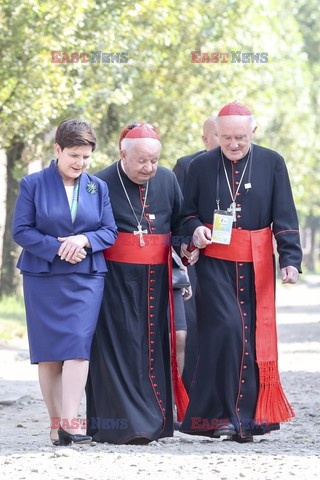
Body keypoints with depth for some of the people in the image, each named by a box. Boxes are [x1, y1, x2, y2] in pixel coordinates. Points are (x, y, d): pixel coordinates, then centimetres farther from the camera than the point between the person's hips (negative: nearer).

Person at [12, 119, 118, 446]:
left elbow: (110, 232, 7)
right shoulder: (33, 184, 1)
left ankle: (70, 420, -16)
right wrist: (57, 248, -16)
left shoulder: (98, 187, 9)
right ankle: (56, 421, 9)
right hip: (43, 277, -1)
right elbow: (21, 230, -4)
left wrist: (85, 240, -14)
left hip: (86, 278, 1)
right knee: (48, 351, 1)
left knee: (78, 344, -13)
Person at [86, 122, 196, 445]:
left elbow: (180, 224, 16)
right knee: (122, 346, -9)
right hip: (115, 277, -4)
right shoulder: (103, 185, -7)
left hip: (154, 279, 4)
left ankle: (153, 421, 13)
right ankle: (126, 423, -9)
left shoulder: (167, 180, 6)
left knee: (152, 343, 6)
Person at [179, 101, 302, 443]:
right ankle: (218, 414, -8)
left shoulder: (271, 164, 3)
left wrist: (290, 259, -10)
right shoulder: (201, 167, 4)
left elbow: (285, 218, 1)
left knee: (254, 337, 1)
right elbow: (187, 213, 13)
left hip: (257, 266, 1)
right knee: (225, 328, -17)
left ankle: (246, 417, 10)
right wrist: (195, 230, -9)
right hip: (215, 264, -1)